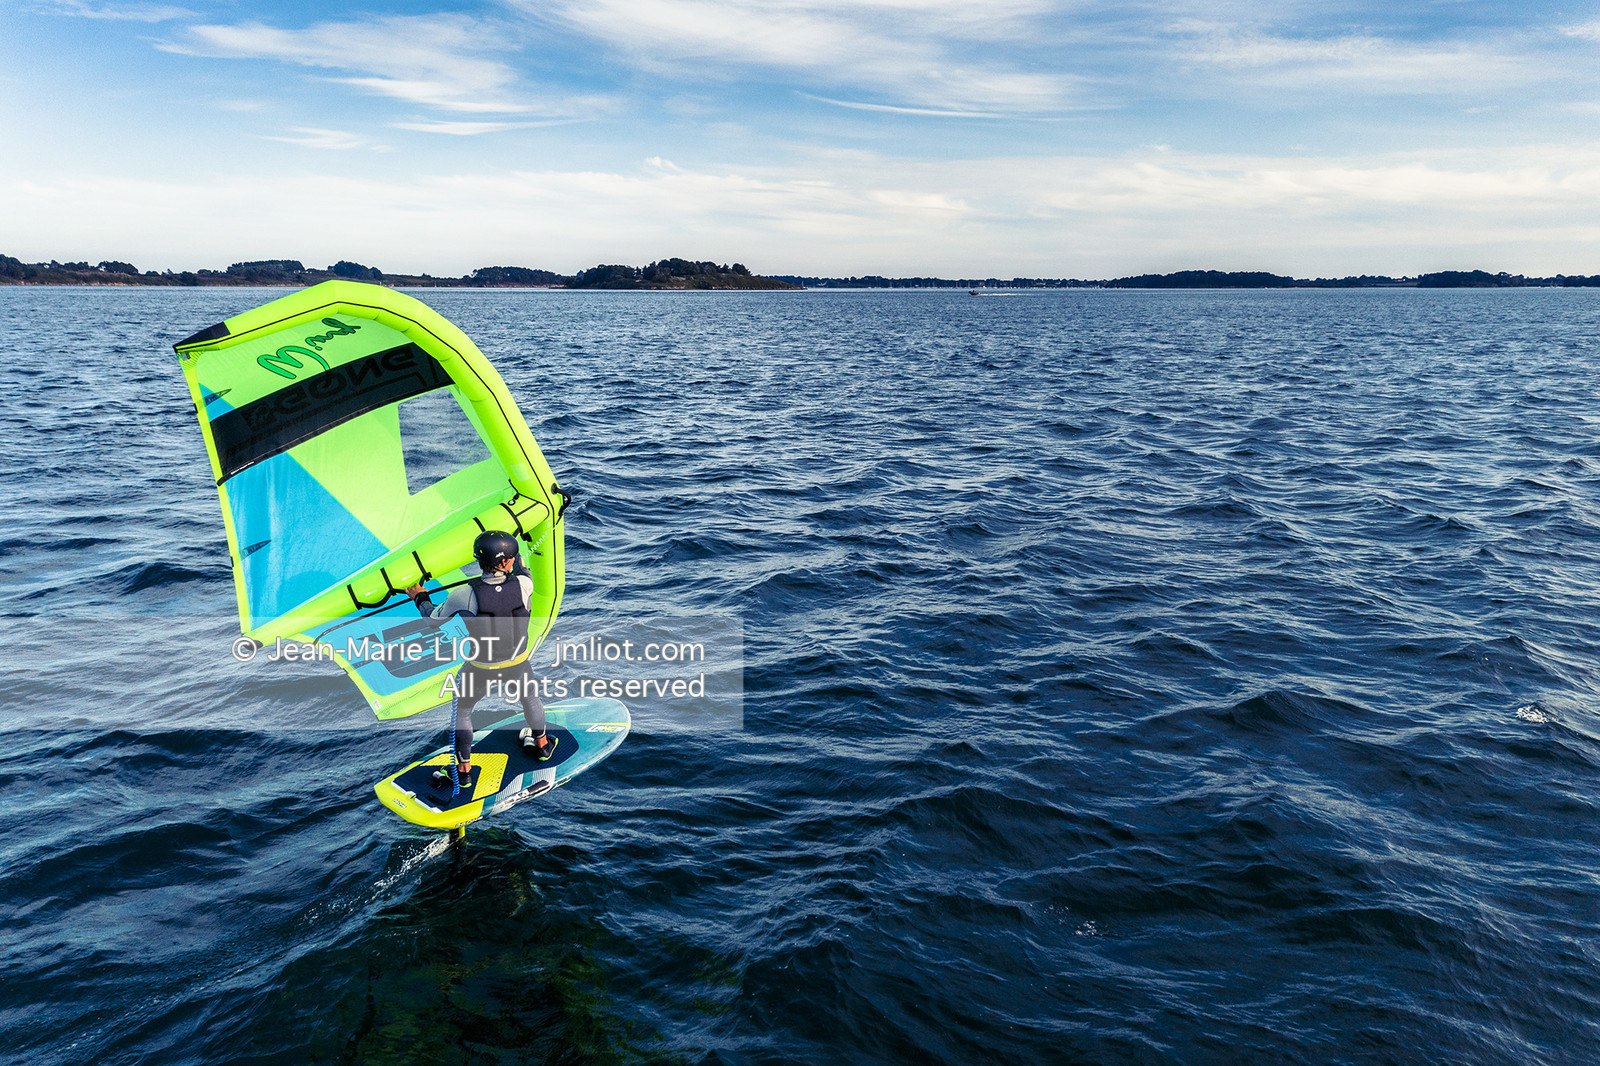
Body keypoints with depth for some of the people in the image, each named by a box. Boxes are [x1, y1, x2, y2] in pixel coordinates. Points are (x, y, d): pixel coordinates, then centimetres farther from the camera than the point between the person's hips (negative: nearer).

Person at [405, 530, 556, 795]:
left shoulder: (463, 595, -28)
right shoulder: (523, 584, -24)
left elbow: (435, 619, -8)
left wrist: (420, 598, 12)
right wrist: (519, 562, 24)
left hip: (482, 668, -2)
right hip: (519, 662, 2)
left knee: (461, 710, 24)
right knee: (529, 695, 33)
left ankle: (463, 773, 35)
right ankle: (541, 744, 55)